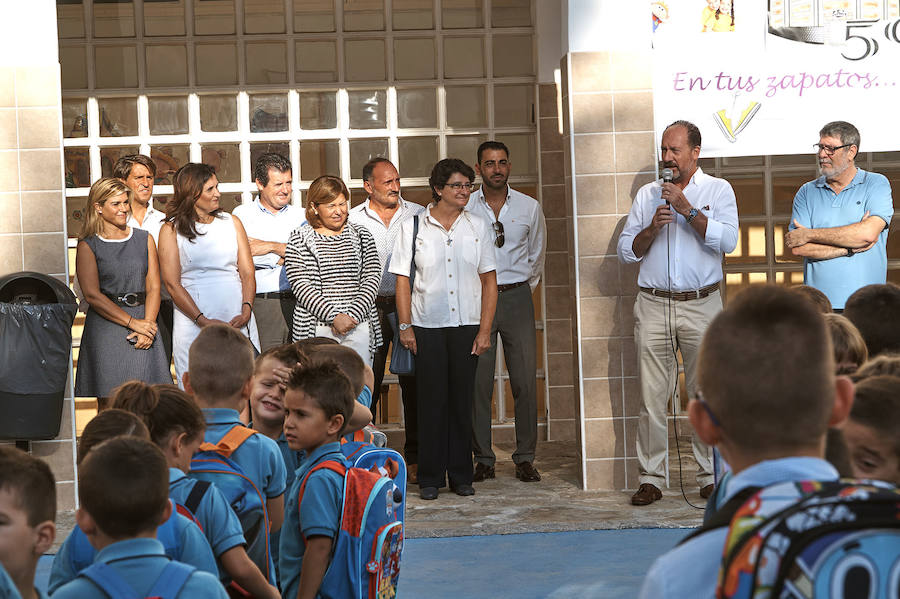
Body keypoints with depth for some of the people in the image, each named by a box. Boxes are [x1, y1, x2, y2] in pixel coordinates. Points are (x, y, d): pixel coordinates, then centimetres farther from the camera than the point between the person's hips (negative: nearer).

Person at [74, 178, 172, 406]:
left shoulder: (145, 239, 12)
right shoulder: (88, 246, 2)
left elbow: (153, 288, 7)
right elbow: (92, 294, -6)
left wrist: (146, 329, -8)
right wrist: (132, 322, -13)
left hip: (143, 321, 3)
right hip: (105, 326, -3)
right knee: (108, 402, -4)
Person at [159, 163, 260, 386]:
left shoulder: (232, 222, 15)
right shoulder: (171, 230, 4)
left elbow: (247, 273, 10)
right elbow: (172, 284, -3)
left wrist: (246, 311, -8)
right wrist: (203, 321, -13)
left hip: (238, 321, 3)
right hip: (194, 324, -3)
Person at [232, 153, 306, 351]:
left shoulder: (301, 215, 14)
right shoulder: (242, 214, 7)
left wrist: (272, 246, -6)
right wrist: (282, 259, -3)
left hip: (298, 304, 2)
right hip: (259, 303, -2)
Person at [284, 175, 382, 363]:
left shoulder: (362, 236, 11)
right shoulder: (298, 241, 3)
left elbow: (372, 278, 5)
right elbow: (301, 286, -5)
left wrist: (352, 315, -9)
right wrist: (334, 317, -15)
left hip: (359, 326, 2)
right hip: (317, 328, -2)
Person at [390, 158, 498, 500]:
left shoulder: (478, 226, 6)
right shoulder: (413, 227, 2)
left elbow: (489, 281, 6)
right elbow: (402, 279, 3)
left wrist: (484, 330, -1)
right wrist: (405, 326, -4)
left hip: (466, 326, 1)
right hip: (427, 326, -1)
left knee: (462, 400, 5)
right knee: (431, 399, 0)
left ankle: (461, 475, 14)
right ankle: (430, 478, 8)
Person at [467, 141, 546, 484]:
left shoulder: (530, 208, 7)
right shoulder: (464, 209, 2)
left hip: (517, 297, 1)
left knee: (525, 381, -3)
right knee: (478, 382, -2)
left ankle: (525, 458, 5)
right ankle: (483, 458, 7)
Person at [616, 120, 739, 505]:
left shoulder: (718, 190, 7)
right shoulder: (647, 194, 14)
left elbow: (727, 240, -9)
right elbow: (626, 251, 11)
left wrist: (687, 208, -13)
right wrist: (652, 228, -6)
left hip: (701, 304, -2)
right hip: (653, 306, 2)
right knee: (652, 396, -1)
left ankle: (711, 476, 8)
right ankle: (651, 478, 4)